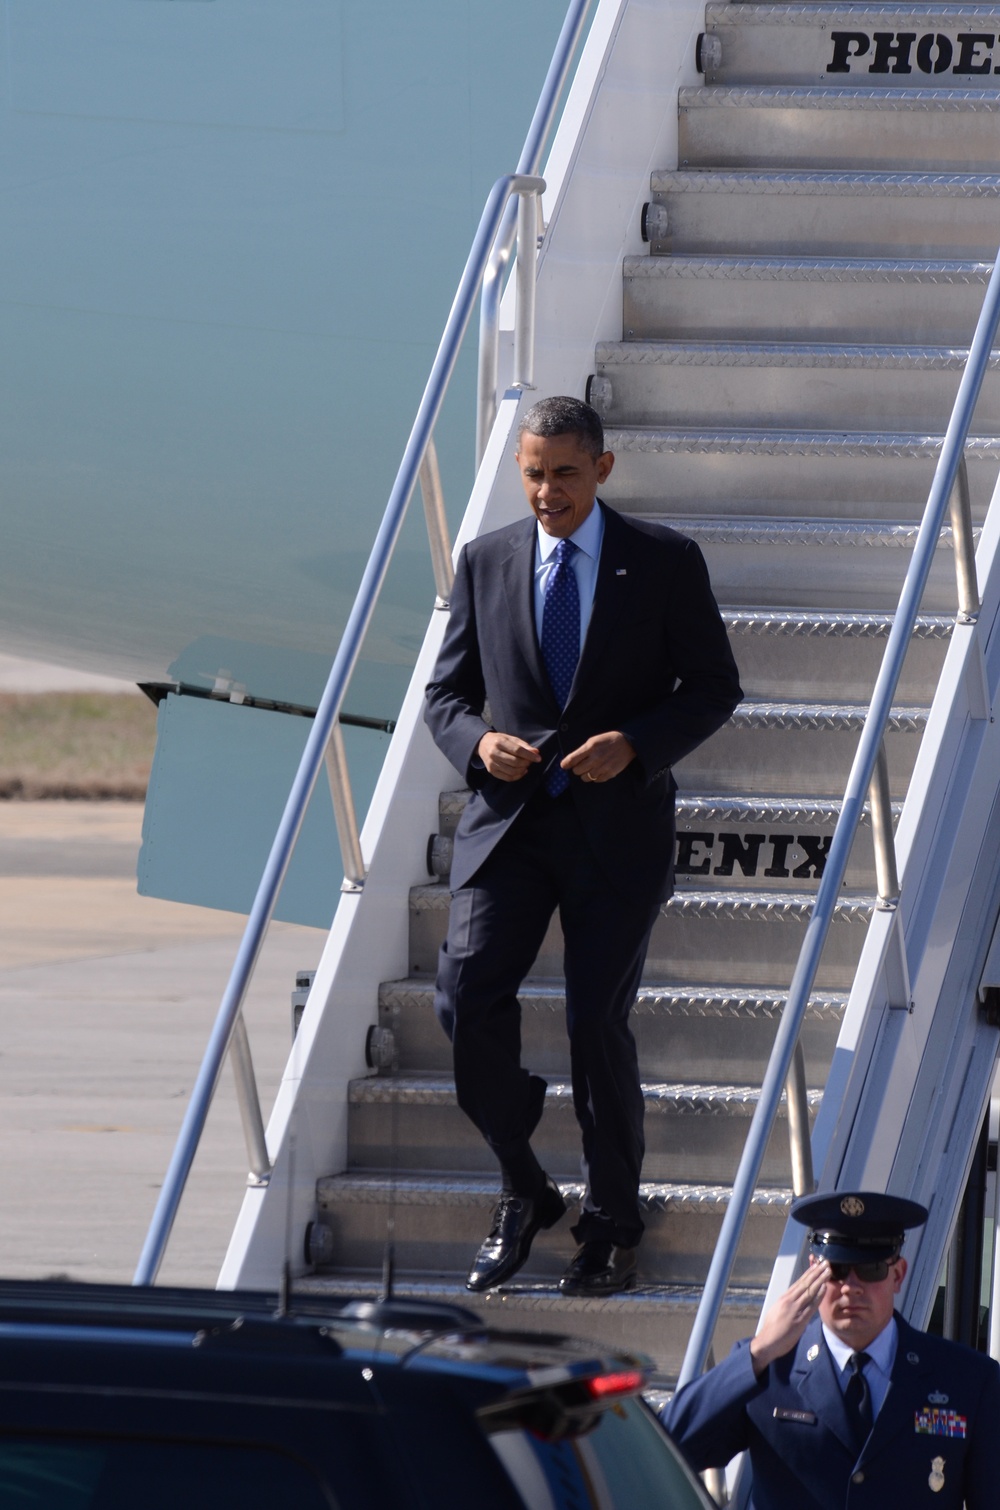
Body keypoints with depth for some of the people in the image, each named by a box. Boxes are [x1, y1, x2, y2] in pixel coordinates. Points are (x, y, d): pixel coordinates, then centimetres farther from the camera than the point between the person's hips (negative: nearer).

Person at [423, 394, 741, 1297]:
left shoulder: (664, 561, 1)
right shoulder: (485, 563, 8)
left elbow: (714, 686, 2)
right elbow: (447, 692, 13)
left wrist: (635, 745, -14)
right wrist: (480, 742, -9)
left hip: (618, 825, -2)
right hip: (509, 818, 2)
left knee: (597, 1018, -7)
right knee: (467, 995, -15)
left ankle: (612, 1224, 13)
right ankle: (523, 1193, 6)